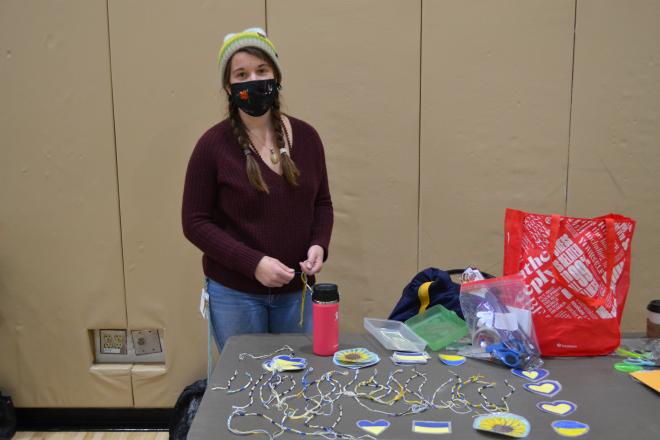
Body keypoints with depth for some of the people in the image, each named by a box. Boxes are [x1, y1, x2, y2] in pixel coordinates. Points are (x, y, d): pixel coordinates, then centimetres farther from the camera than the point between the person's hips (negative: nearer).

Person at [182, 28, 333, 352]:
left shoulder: (306, 136, -1)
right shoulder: (213, 144, -11)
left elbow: (322, 203, 9)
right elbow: (195, 222, -10)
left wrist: (319, 245, -10)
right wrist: (253, 263, -20)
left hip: (296, 290, 3)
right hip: (234, 293, -3)